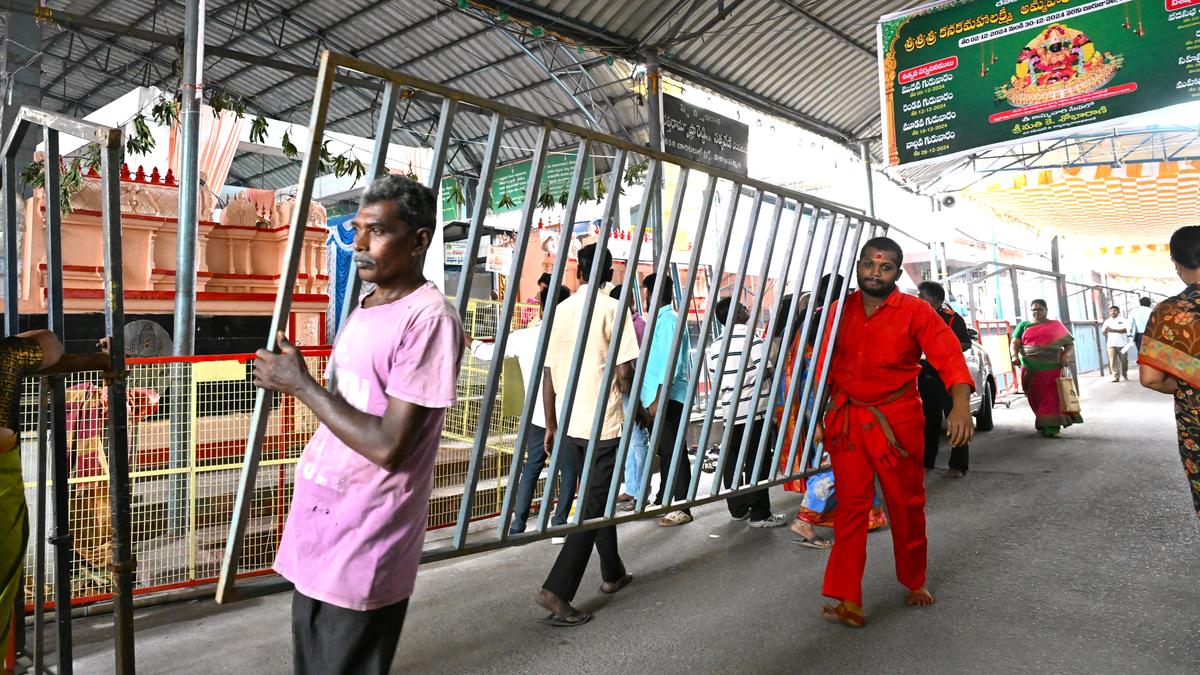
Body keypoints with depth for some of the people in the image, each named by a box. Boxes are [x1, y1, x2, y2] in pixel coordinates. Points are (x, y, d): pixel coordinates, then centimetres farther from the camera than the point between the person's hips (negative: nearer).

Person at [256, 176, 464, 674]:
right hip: (319, 526, 9)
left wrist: (299, 382, -16)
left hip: (362, 545, -8)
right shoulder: (364, 308, 10)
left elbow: (387, 445, -23)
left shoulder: (428, 318, -19)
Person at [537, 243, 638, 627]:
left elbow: (548, 374, 8)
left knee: (598, 498, 20)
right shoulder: (613, 309, -9)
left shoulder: (560, 310, 6)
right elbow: (624, 370, -14)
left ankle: (612, 574, 34)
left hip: (571, 426, 6)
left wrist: (551, 426, 16)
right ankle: (557, 591, -5)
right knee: (594, 506, 0)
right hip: (605, 424, -6)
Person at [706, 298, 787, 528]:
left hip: (729, 410, 6)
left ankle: (737, 509, 19)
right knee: (757, 461, -2)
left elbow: (715, 377, 9)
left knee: (731, 460, 10)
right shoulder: (752, 339, -9)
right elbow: (763, 371, -15)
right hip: (754, 408, -6)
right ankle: (760, 514, 2)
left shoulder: (715, 346, 10)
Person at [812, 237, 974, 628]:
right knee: (851, 505, -2)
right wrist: (817, 417, 7)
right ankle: (848, 601, -1)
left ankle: (915, 582, 34)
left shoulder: (915, 312, -5)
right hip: (847, 419, 2)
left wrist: (961, 404, -34)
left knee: (907, 504, 12)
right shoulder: (840, 310, 4)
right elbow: (824, 366, 9)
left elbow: (947, 354, -17)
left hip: (898, 420, -1)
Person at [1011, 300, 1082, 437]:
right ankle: (1043, 424, 21)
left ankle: (1050, 427, -5)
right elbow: (1015, 343, 6)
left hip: (1052, 369, -1)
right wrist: (1015, 356, -15)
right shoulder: (1023, 325, 13)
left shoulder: (1056, 325, 10)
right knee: (1035, 399, 6)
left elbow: (1070, 344, 10)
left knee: (1051, 398, -6)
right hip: (1030, 370, 1)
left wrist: (1066, 355, -11)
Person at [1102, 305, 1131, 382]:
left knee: (1124, 361, 2)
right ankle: (1116, 377, -3)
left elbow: (1124, 330, -11)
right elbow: (1104, 333, 6)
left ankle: (1125, 376, 19)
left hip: (1122, 344, -2)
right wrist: (1106, 330, -18)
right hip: (1111, 344, 2)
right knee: (1113, 362, -5)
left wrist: (1112, 330, -19)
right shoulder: (1107, 321, 11)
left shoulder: (1122, 320, 3)